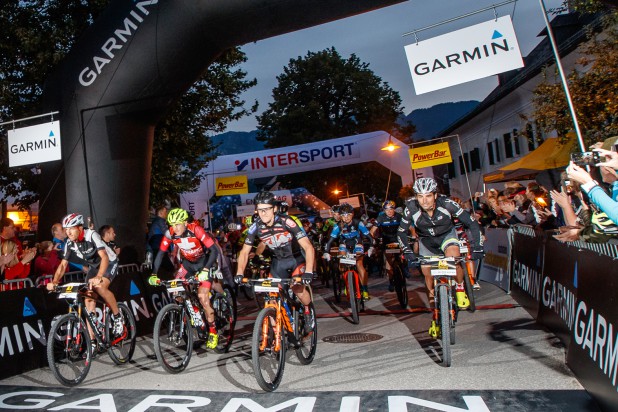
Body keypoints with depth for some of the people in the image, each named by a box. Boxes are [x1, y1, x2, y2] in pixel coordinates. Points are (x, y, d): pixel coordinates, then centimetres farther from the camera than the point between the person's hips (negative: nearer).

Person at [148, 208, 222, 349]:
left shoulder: (196, 230, -31)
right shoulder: (170, 233, -20)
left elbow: (214, 250, -32)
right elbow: (161, 253, -11)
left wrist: (206, 270, -43)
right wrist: (153, 274, -21)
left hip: (204, 262, -5)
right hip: (187, 262, 5)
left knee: (202, 296, -15)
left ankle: (213, 332, 0)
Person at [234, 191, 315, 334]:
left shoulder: (286, 222, -28)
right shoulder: (256, 227, -17)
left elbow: (308, 247, -32)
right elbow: (244, 252, -7)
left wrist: (308, 272, -43)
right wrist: (239, 273, -22)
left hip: (296, 259, -3)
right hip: (278, 262, 3)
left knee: (297, 288, -23)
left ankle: (308, 310, 9)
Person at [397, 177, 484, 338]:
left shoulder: (446, 203, -31)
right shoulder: (411, 208, -27)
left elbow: (472, 223, -25)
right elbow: (401, 232, -14)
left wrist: (477, 248, -32)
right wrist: (408, 251, -27)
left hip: (447, 235, -2)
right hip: (426, 240, 2)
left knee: (453, 258, -31)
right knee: (427, 273, -3)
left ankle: (460, 288, 0)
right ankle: (436, 314, 18)